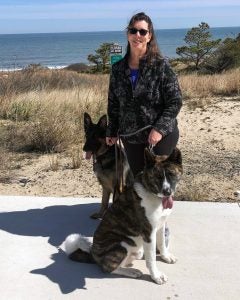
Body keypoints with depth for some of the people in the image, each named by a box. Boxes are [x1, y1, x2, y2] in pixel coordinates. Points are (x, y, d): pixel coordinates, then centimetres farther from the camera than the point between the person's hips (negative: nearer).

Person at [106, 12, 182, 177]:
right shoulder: (118, 69, 4)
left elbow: (175, 101, -10)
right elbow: (114, 105, 13)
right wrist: (112, 132, 11)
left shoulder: (161, 65, -8)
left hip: (161, 135, -4)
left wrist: (160, 128, -19)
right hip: (131, 138, 4)